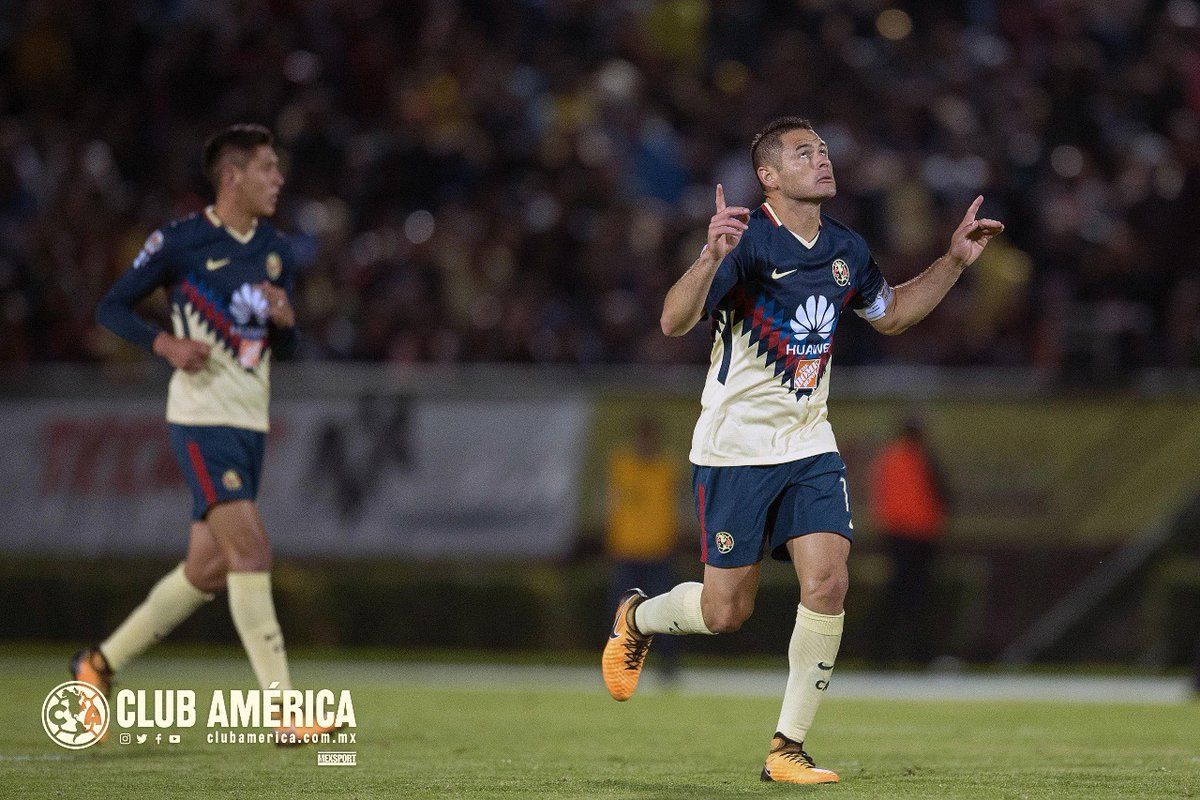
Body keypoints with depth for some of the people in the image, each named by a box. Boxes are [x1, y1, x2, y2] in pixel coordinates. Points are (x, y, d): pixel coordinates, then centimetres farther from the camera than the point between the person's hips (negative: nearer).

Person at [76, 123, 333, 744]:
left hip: (250, 424, 8)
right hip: (202, 418, -8)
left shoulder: (277, 252, 11)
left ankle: (101, 663, 28)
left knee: (208, 569, 10)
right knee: (251, 549, -17)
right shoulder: (179, 242, -7)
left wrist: (284, 320, -6)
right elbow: (110, 308, -1)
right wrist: (166, 344, -18)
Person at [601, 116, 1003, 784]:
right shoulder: (748, 242, -16)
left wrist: (955, 261, 14)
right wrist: (711, 257, -44)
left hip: (810, 446, 5)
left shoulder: (847, 249, 5)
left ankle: (788, 750, -3)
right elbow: (674, 323, -27)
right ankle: (637, 618, 35)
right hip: (735, 448, -5)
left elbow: (891, 314, 25)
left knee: (828, 584, -13)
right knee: (727, 613, 0)